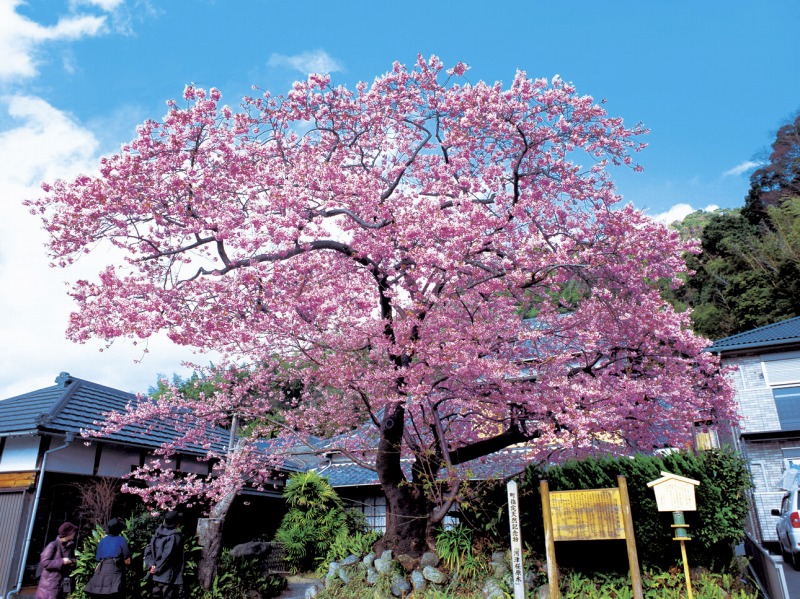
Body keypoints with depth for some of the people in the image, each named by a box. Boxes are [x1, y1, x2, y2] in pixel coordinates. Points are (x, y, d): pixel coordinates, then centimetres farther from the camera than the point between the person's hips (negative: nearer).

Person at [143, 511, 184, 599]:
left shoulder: (157, 534, 7)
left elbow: (147, 551, 4)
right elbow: (167, 555, -20)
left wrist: (151, 565, -2)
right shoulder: (176, 537, -14)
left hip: (156, 576, 7)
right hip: (169, 578, -7)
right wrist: (157, 569, -10)